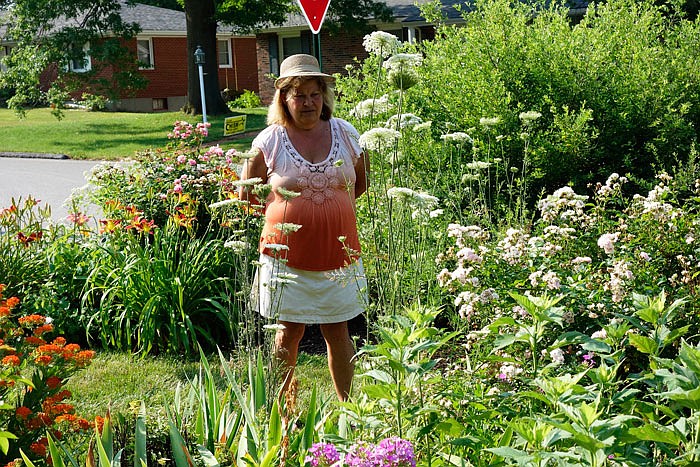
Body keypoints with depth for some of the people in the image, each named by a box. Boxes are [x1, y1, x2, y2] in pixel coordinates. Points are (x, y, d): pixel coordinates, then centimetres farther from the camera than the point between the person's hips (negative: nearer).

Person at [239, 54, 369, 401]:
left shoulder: (345, 133, 4)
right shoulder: (270, 140, -3)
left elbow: (361, 183, 20)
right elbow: (248, 193, 8)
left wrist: (330, 204, 11)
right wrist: (287, 211, 4)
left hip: (339, 254, 2)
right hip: (288, 254, -2)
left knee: (338, 331, 10)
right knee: (289, 333, 6)